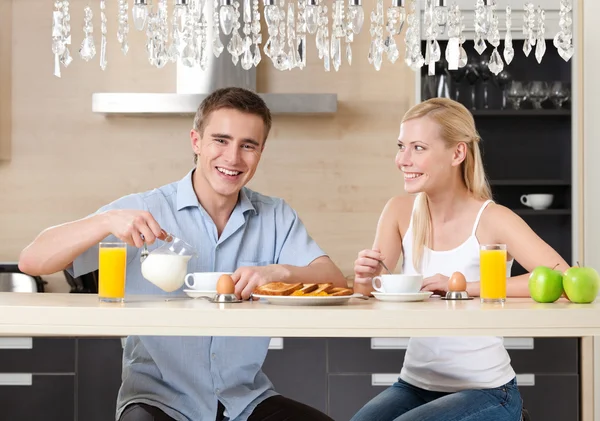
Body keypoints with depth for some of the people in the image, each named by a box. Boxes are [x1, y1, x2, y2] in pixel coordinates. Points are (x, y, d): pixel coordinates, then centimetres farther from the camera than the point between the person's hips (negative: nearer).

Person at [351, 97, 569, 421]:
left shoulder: (492, 220, -14)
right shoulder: (399, 211, 0)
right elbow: (369, 297, 2)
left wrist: (464, 286, -28)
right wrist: (365, 280, -21)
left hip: (485, 391, -3)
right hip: (415, 384, 4)